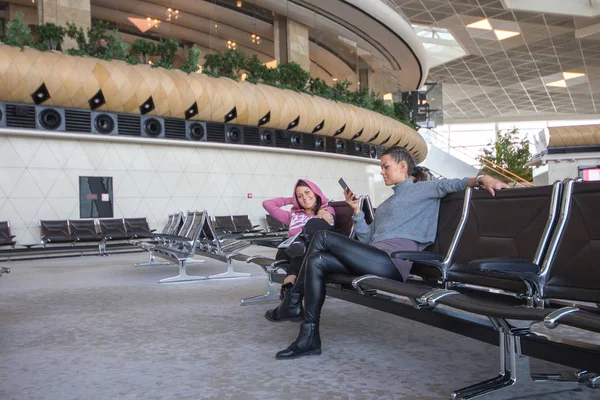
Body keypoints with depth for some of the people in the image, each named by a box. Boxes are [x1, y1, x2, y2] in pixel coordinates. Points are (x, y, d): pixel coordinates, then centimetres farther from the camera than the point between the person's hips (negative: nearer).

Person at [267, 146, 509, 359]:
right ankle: (309, 338, -11)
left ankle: (293, 302, -7)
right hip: (377, 260, 9)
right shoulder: (389, 201, 33)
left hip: (392, 262, -8)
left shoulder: (421, 189, 11)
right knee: (316, 261, -10)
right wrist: (356, 210, 16)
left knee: (322, 237, -16)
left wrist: (481, 179, -25)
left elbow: (450, 184, -6)